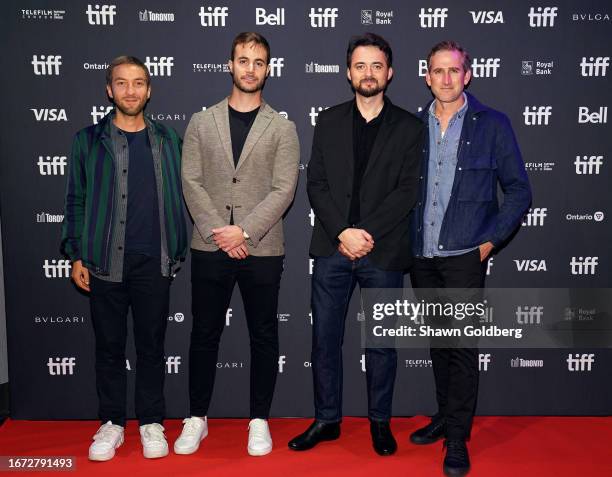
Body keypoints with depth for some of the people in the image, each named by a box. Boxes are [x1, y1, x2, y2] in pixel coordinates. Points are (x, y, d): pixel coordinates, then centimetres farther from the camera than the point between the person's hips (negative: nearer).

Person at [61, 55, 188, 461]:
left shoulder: (168, 140, 8)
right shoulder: (89, 141, 5)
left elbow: (177, 197, 9)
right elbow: (76, 200, 6)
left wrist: (178, 251, 4)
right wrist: (77, 255, 1)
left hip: (153, 261, 0)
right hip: (105, 261, 0)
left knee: (152, 344, 8)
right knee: (109, 345, 8)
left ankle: (152, 423, 21)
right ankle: (112, 423, 23)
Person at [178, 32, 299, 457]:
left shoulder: (283, 128, 3)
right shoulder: (202, 123, 7)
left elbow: (284, 190, -5)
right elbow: (192, 182, 0)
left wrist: (244, 231, -15)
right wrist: (218, 232, -12)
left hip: (262, 250, -1)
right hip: (210, 248, 1)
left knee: (264, 337, 8)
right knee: (204, 334, 9)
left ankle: (259, 420, 23)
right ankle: (197, 418, 25)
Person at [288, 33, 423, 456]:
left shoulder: (409, 127, 4)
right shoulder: (329, 121, 10)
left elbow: (408, 190, -5)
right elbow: (316, 183, 2)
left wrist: (367, 233, -14)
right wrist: (343, 232, -11)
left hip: (384, 251, -1)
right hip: (333, 247, 2)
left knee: (382, 341, 9)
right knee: (324, 338, 7)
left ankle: (380, 422, 26)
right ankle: (327, 420, 23)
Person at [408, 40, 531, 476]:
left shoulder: (493, 125, -1)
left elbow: (519, 190, 1)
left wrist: (491, 239, -7)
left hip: (464, 255, -3)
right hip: (421, 255, 4)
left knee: (462, 344, -2)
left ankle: (457, 439, 10)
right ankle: (444, 417, 30)